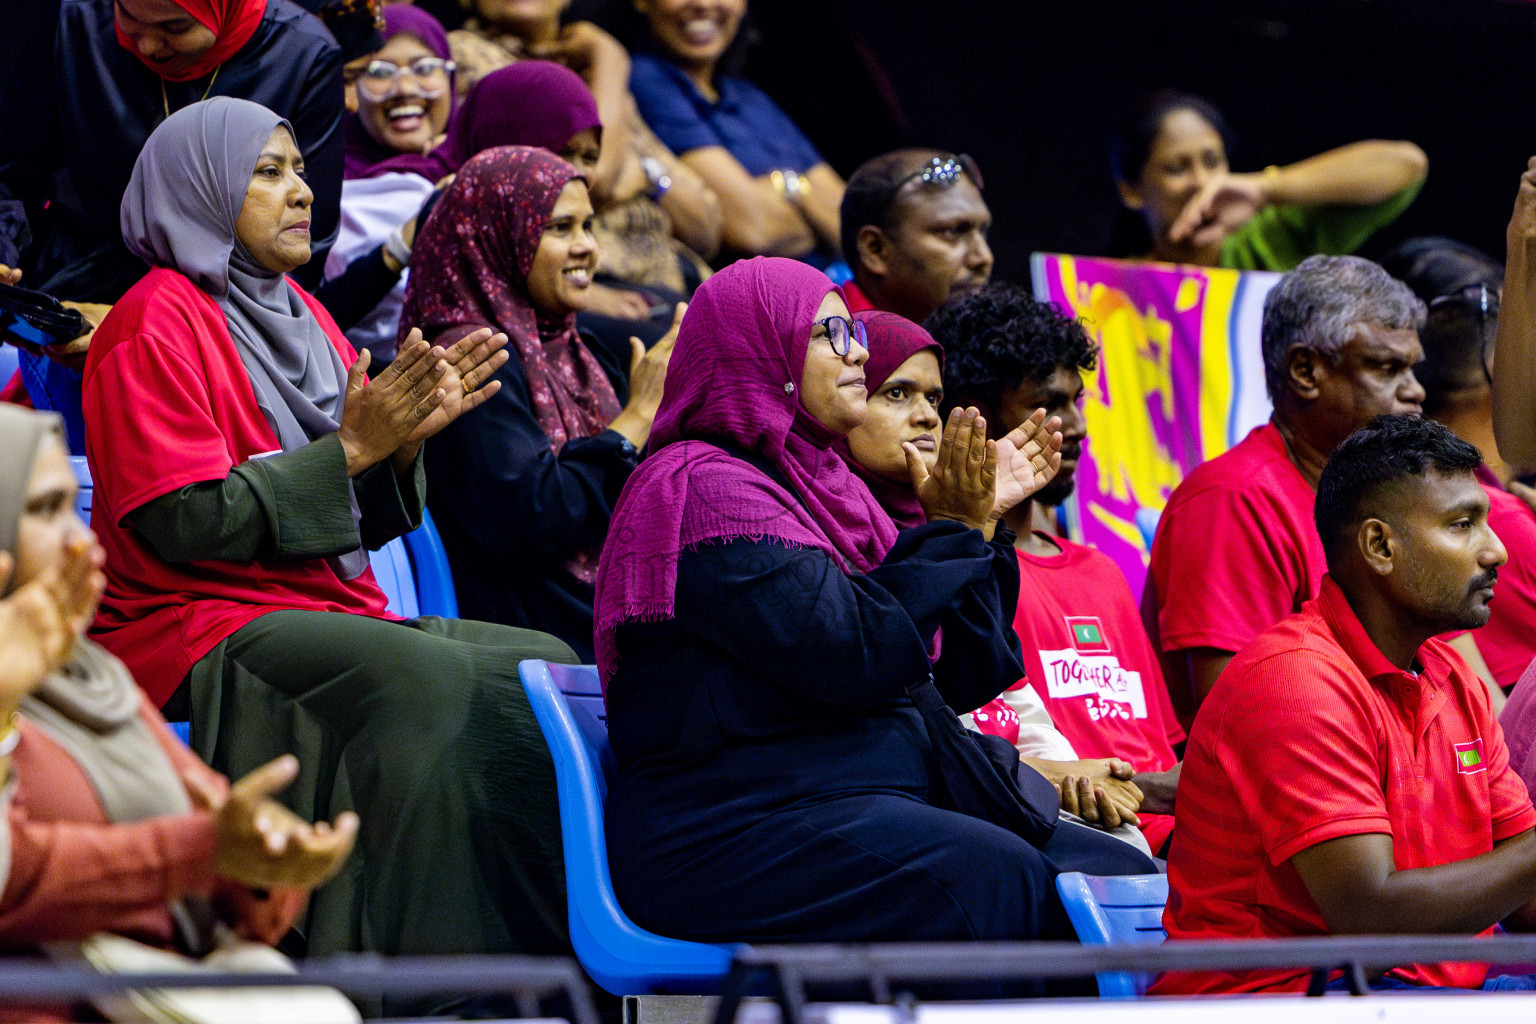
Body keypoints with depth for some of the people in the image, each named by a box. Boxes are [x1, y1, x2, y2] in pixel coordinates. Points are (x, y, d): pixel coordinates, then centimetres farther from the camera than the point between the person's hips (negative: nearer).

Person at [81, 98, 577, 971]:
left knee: (548, 666, -10)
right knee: (429, 679, -31)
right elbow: (179, 523, -16)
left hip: (339, 614, 8)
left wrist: (404, 438, -1)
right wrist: (351, 448, -16)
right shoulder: (158, 322, -6)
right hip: (202, 628, -8)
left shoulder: (298, 314, 19)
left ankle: (548, 957, -17)